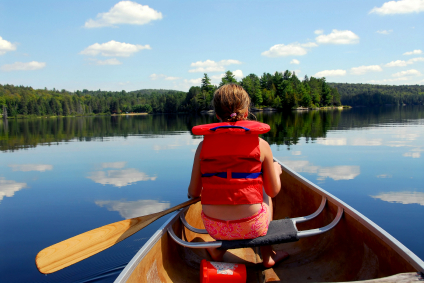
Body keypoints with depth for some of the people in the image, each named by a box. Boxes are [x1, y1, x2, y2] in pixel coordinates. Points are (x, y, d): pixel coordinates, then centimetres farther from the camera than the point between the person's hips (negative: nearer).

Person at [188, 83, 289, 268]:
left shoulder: (203, 145, -2)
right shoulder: (260, 145, -6)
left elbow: (193, 193, 3)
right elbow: (273, 191, 3)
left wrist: (192, 191, 28)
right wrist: (276, 170, 25)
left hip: (214, 228, 2)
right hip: (252, 228, -2)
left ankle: (218, 248, 26)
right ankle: (267, 255, 35)